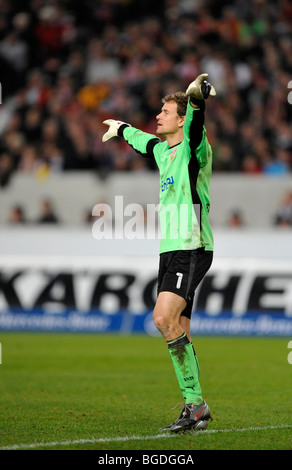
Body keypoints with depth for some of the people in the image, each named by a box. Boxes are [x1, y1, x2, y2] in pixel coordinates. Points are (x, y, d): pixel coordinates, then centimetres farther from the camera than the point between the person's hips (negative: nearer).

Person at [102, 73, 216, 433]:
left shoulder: (193, 148, -8)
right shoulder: (162, 150, 17)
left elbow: (195, 123, -31)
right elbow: (144, 141, 41)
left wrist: (196, 99, -53)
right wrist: (122, 129, 60)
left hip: (192, 250, -9)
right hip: (170, 251, 9)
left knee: (164, 319, -22)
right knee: (177, 331, 5)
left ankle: (196, 405, -17)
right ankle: (195, 408, 9)